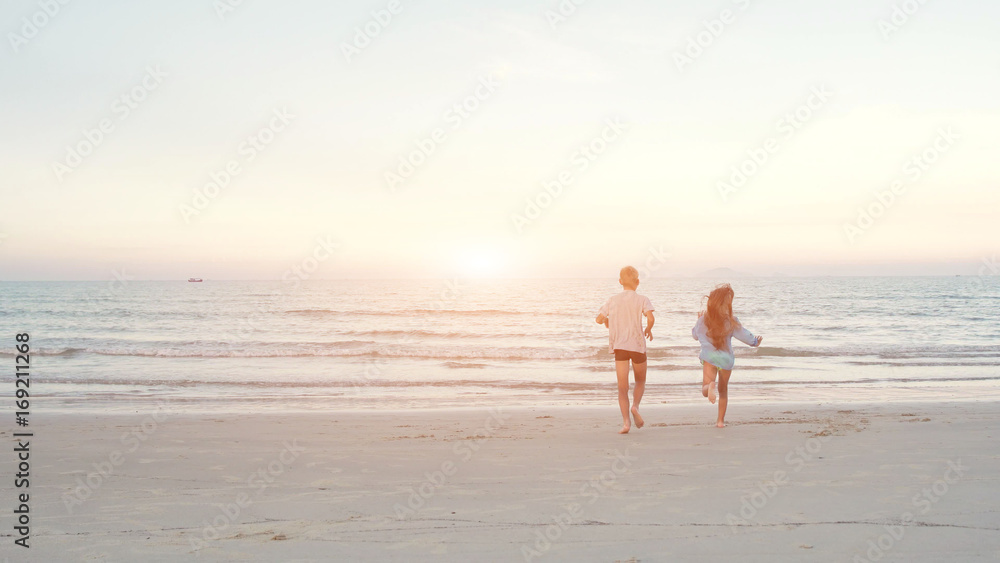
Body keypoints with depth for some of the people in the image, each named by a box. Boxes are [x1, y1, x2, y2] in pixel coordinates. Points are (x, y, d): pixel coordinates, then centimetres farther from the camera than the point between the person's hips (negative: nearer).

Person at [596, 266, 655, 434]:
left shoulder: (613, 300, 6)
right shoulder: (642, 300, -2)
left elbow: (599, 319, 4)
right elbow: (650, 318, -18)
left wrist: (607, 322, 26)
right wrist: (648, 330, 3)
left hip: (619, 346, 1)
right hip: (637, 345, -1)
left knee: (622, 386, 0)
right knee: (640, 381, 19)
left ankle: (626, 422, -12)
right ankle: (635, 406, -7)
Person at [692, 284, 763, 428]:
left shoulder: (703, 318, -2)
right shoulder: (731, 321, -6)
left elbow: (695, 335, 12)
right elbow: (743, 334, 3)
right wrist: (755, 342, 23)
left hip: (709, 357, 0)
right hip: (726, 358, 1)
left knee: (705, 390, -7)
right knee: (723, 389, 20)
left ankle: (710, 386, -44)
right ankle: (721, 420, 23)